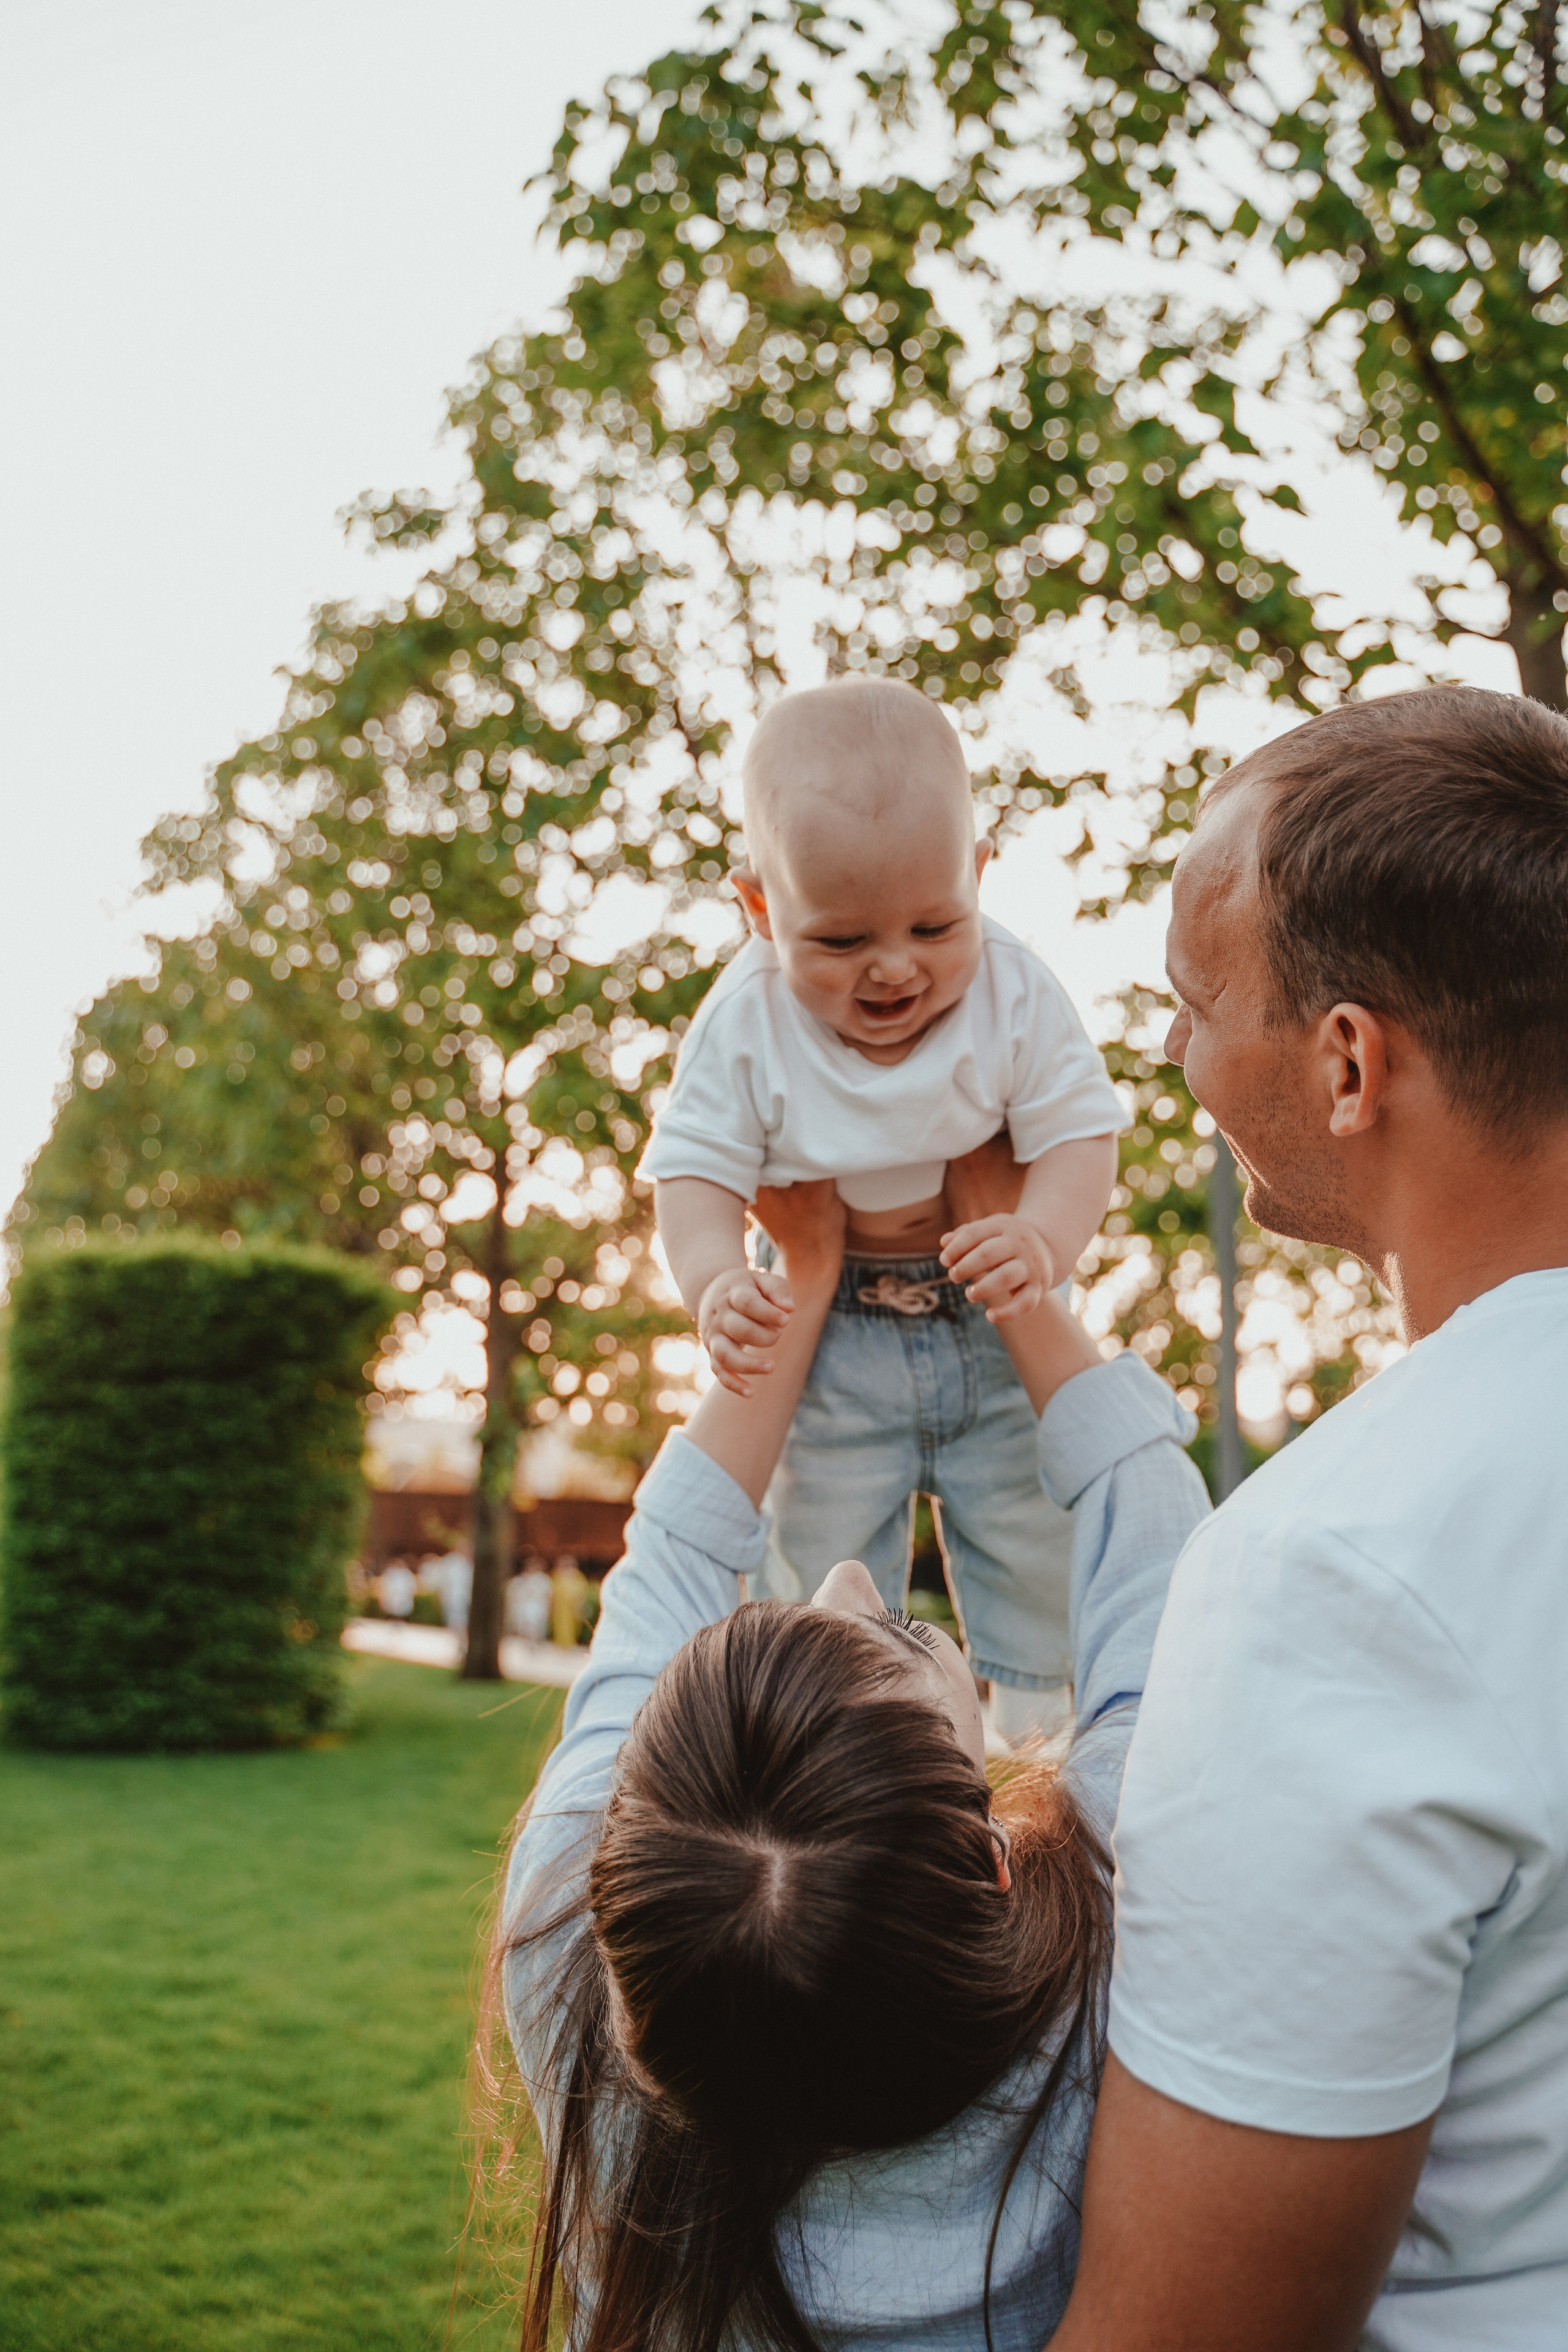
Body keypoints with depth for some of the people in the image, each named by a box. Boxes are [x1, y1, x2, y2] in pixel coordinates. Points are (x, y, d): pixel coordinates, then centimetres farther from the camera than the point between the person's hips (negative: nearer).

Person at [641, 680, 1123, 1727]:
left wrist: (1044, 1239, -38)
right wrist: (717, 1282, -35)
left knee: (1038, 1543, 8)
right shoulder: (746, 1024, -19)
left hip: (997, 1324, 1)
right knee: (818, 1552, 7)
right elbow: (697, 1168, -14)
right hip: (832, 1336, 0)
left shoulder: (1016, 993, -19)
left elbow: (1080, 1134, -17)